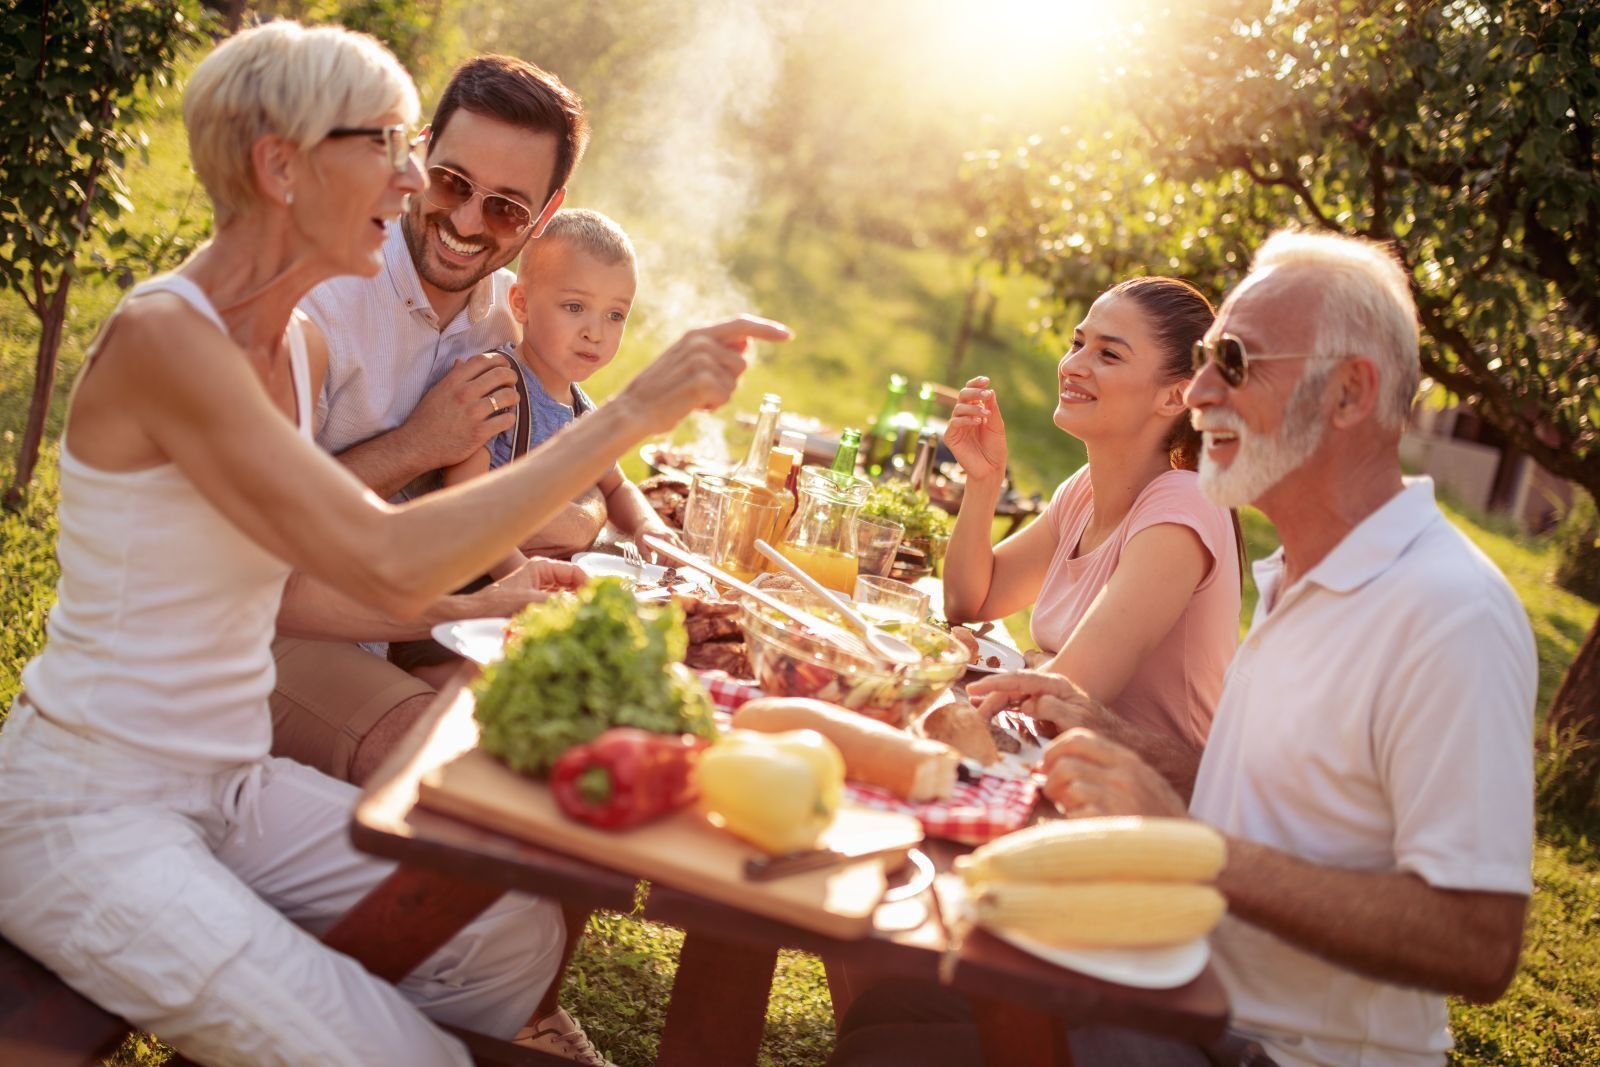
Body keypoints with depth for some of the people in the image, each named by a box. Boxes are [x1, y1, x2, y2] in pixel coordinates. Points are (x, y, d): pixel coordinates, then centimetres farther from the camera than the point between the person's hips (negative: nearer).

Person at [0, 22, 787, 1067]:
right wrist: (632, 412, -29)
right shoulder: (161, 338, -22)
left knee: (517, 930, -2)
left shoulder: (302, 346, 5)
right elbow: (388, 564, -32)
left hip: (231, 782, 8)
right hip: (88, 815, -8)